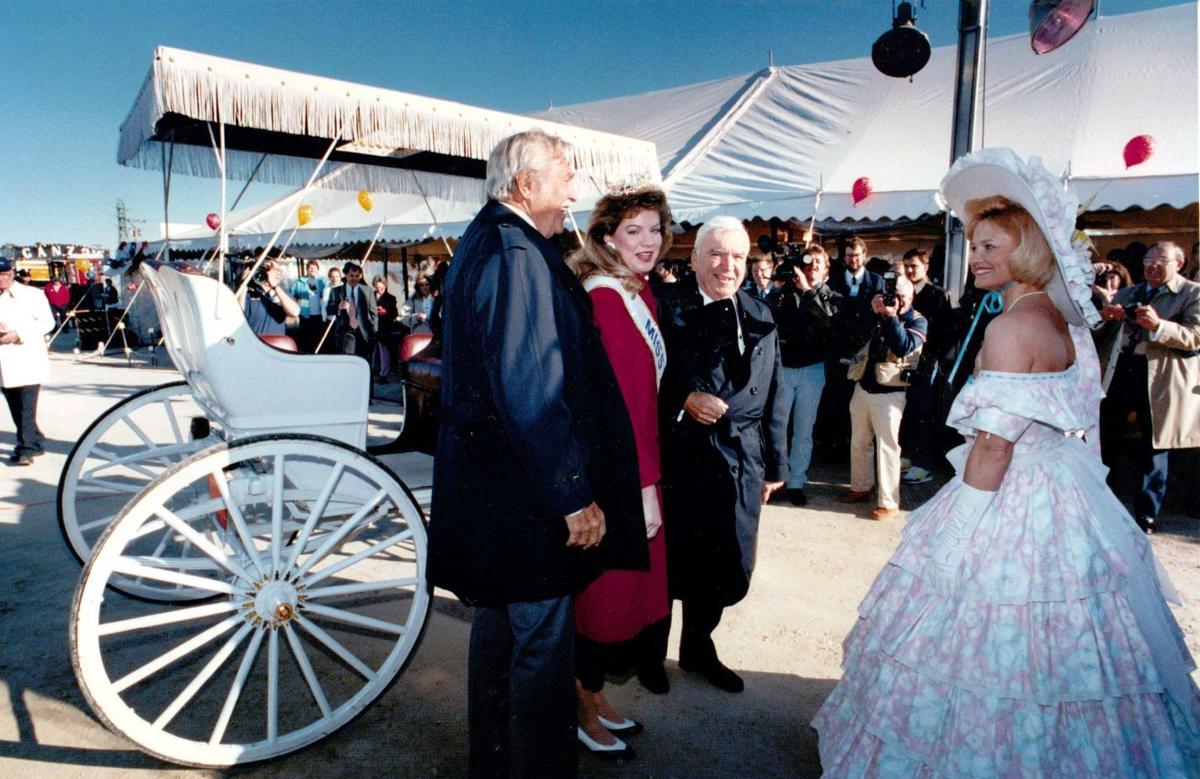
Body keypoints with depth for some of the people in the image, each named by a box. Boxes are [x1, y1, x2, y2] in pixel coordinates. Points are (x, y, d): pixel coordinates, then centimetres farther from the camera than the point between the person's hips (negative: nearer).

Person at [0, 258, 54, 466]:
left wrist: (17, 335, -15)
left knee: (26, 409, -9)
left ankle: (25, 449, -7)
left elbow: (47, 322, -5)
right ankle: (36, 442, 24)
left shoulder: (32, 294, 0)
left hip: (28, 361, -5)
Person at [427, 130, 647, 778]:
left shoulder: (481, 244, 13)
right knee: (543, 641, 4)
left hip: (485, 477, 11)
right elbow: (530, 393, -26)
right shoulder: (516, 255, -20)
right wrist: (575, 497, -22)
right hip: (523, 493, -11)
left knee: (498, 624, 23)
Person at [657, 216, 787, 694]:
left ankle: (698, 647, 36)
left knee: (726, 566, 11)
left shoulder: (760, 317, 10)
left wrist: (775, 464, 12)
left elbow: (773, 395, 12)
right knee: (670, 561, 6)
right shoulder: (666, 308, -4)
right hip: (679, 457, -4)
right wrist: (684, 399, -20)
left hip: (739, 462, 4)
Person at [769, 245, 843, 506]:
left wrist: (809, 291, -16)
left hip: (812, 369, 1)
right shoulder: (785, 292, 5)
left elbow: (831, 320, -15)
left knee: (803, 430, 7)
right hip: (783, 366, -1)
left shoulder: (832, 297, 7)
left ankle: (796, 482, 15)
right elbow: (772, 322, -6)